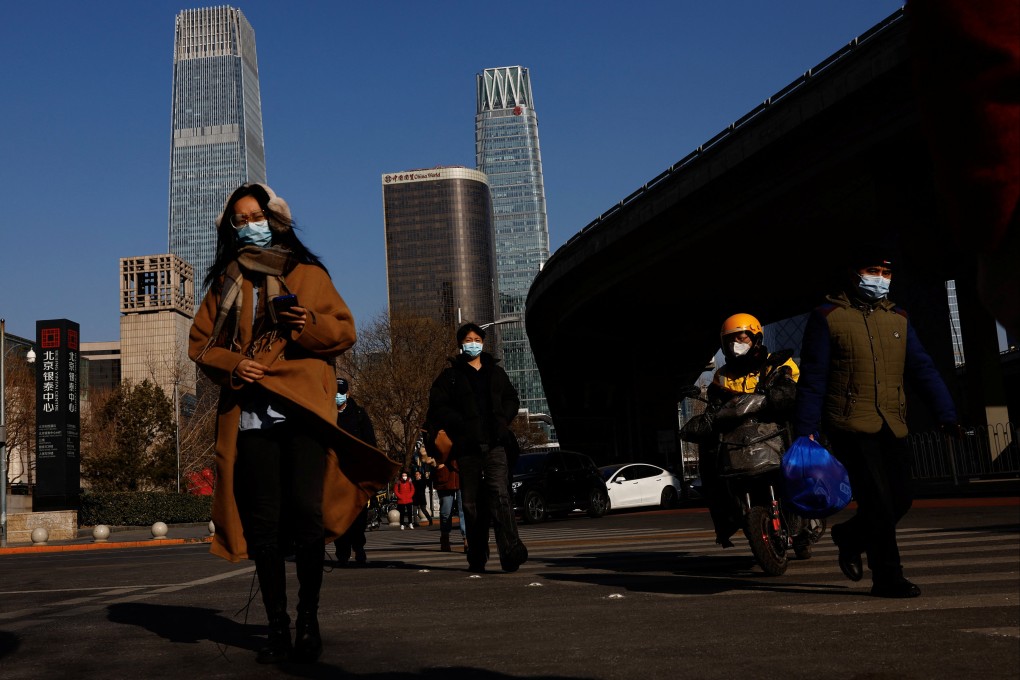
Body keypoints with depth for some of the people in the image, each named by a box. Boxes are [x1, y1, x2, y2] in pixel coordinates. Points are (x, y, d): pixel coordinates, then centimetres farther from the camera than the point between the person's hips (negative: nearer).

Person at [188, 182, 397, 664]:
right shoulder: (225, 282, 18)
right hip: (250, 413, 2)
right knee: (263, 522, 0)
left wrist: (309, 325, -13)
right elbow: (200, 341, 15)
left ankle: (308, 621, 2)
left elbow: (344, 332, 8)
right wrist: (229, 365, -5)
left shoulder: (308, 275, 13)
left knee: (305, 511, -13)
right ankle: (277, 628, 9)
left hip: (303, 407, -2)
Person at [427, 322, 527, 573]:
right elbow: (437, 407, 1)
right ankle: (476, 558, 11)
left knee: (500, 494, -16)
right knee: (471, 503, 3)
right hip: (468, 446, 0)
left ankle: (510, 551, -23)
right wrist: (461, 423, -11)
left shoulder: (496, 372, 18)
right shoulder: (450, 376, 9)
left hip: (496, 443, 1)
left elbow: (511, 399, 25)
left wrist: (503, 419, 5)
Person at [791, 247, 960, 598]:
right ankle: (888, 578, 3)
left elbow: (922, 369, 8)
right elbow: (812, 379, -4)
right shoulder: (827, 317, -1)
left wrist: (946, 413, -5)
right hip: (851, 426, -6)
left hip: (892, 426, 6)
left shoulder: (898, 318, 14)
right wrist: (805, 430, -9)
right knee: (879, 503, -10)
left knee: (900, 501, 7)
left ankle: (849, 536, 33)